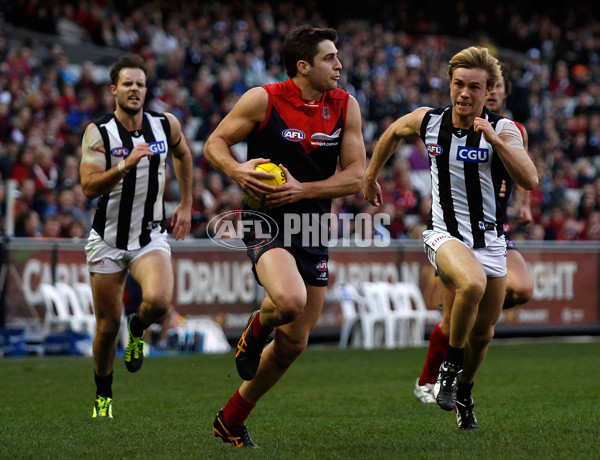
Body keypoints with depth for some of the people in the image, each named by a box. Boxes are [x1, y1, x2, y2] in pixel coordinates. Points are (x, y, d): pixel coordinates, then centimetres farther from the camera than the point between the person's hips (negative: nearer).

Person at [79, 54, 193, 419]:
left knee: (159, 300, -27)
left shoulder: (166, 125, -1)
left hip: (151, 236, 1)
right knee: (108, 325, 4)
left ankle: (138, 329, 9)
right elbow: (89, 187, -21)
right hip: (108, 239, -1)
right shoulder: (98, 133, -10)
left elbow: (183, 154, 22)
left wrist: (186, 205, 20)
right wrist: (125, 164, -34)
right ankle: (104, 396, 27)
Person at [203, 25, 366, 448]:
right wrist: (237, 170, -20)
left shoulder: (346, 107, 3)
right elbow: (215, 143, 2)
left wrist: (302, 190, -14)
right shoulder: (263, 100, -7)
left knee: (293, 343, 7)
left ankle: (231, 420, 26)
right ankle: (255, 331, 3)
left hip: (314, 232, 5)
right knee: (289, 300, -35)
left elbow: (355, 176, 0)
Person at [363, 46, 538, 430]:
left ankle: (464, 393, 41)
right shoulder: (427, 121, -5)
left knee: (483, 333, 12)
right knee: (472, 283, -35)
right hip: (445, 235, -2)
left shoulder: (503, 129, -11)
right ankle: (451, 364, -12)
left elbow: (529, 180, -25)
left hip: (491, 242, 2)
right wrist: (371, 176, 26)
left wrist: (495, 140, -33)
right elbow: (393, 133, 18)